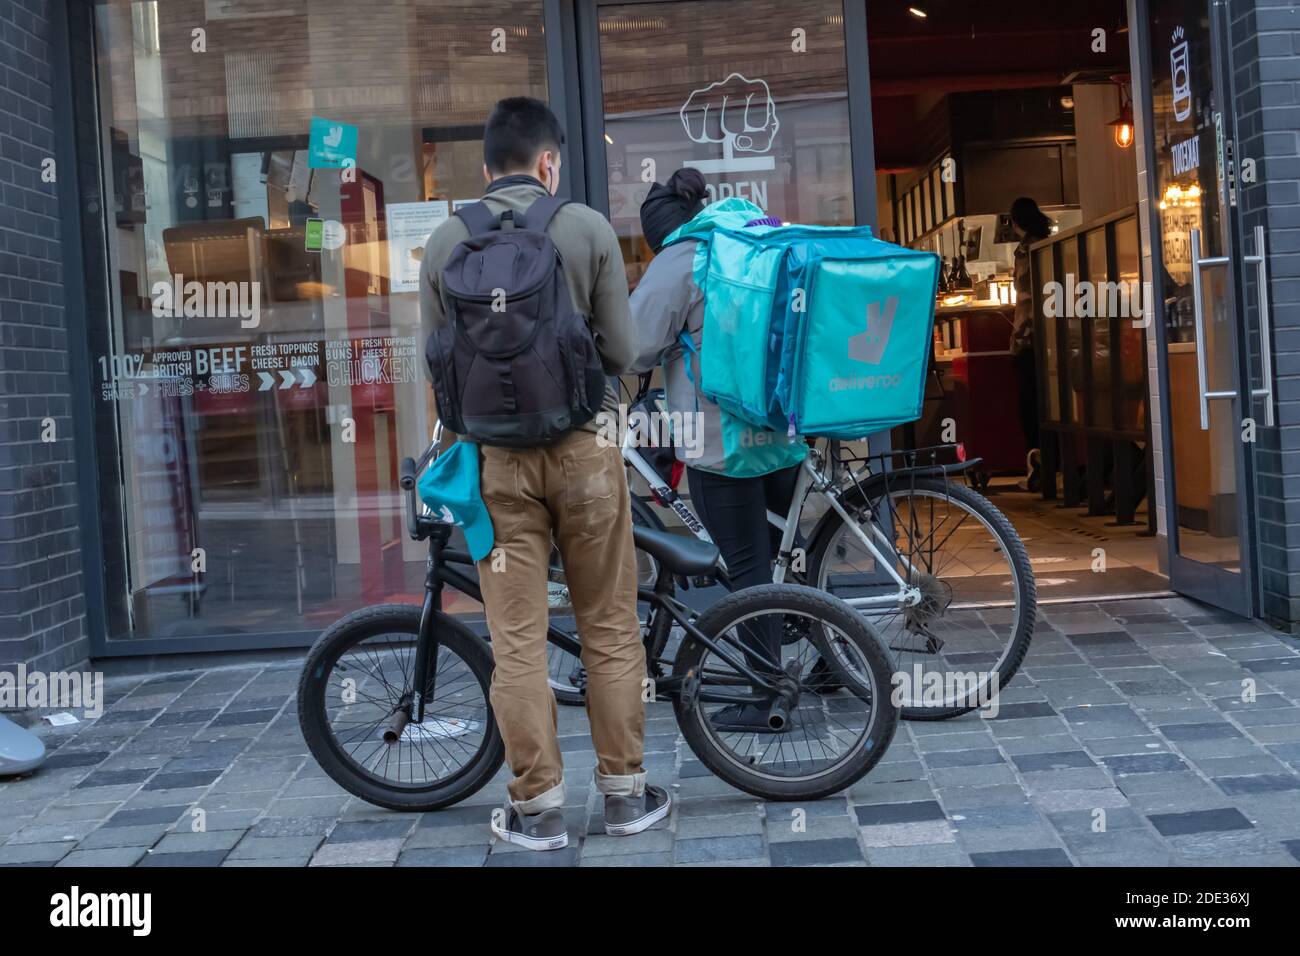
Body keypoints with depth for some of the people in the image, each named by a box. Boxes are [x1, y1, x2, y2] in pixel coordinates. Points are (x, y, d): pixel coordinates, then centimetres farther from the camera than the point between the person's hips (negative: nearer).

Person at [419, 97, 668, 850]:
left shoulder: (446, 242, 2)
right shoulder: (588, 228, -3)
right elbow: (622, 349, -2)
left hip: (497, 456, 1)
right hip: (582, 447, -1)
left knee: (518, 640, 6)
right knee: (610, 627, 11)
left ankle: (539, 807, 12)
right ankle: (626, 792, 19)